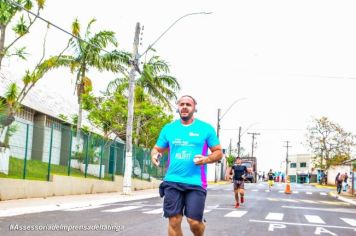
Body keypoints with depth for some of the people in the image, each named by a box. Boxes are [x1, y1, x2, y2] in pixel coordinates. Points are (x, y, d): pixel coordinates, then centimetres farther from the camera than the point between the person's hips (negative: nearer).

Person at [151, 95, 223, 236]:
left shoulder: (206, 128, 2)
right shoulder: (168, 128, 10)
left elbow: (218, 152, 5)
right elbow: (157, 149, 16)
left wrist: (206, 159, -17)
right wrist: (154, 155, -9)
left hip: (196, 183, -2)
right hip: (172, 182, 2)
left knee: (194, 221, -5)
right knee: (174, 221, -2)